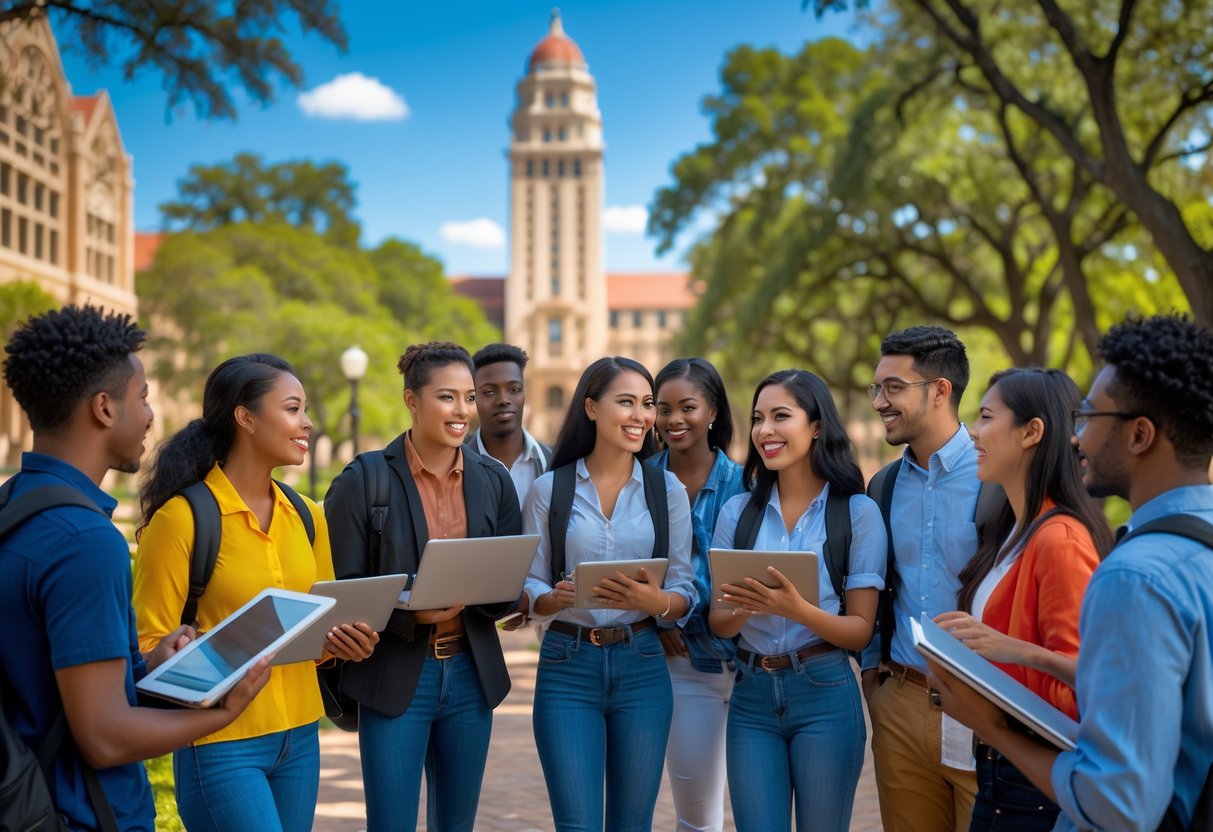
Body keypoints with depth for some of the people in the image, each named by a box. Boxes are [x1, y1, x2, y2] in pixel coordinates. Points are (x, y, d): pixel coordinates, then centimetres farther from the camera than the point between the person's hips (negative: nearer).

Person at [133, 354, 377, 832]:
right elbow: (150, 646, -9)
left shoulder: (306, 517, 9)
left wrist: (343, 642, -4)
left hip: (300, 737, 7)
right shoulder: (181, 518, -11)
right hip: (222, 743, -6)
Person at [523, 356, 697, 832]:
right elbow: (528, 587, 1)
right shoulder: (549, 489, 1)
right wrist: (559, 597, -21)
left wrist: (655, 601, -20)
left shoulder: (667, 489, 4)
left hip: (642, 666, 2)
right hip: (567, 664, -1)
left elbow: (685, 594, 2)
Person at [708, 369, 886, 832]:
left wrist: (796, 610, -24)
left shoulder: (858, 512, -4)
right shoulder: (738, 512, 5)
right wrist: (745, 611, -19)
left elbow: (860, 630, -6)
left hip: (825, 696, -2)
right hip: (750, 696, 3)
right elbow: (716, 622, 4)